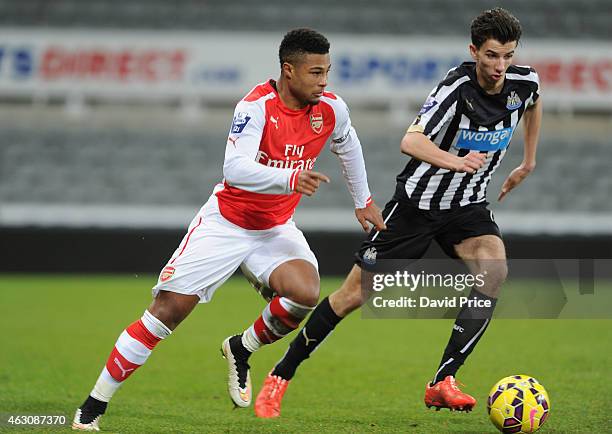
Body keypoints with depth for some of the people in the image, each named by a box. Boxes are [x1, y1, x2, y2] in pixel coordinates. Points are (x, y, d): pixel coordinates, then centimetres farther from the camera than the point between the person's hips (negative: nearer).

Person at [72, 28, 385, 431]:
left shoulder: (331, 108, -8)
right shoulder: (256, 106, -23)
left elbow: (347, 146, 16)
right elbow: (235, 169, -36)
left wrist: (363, 200, 24)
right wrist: (290, 178, -49)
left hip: (276, 228, 4)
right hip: (226, 221, -4)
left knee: (306, 293, -26)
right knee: (168, 309, -9)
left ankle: (242, 349, 4)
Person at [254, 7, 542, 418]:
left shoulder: (523, 82, -8)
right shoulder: (457, 87, -26)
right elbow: (411, 141, -40)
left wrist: (528, 162, 21)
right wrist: (457, 162, -57)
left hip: (467, 207, 4)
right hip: (417, 202, -4)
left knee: (494, 269, -27)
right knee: (355, 294, -2)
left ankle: (443, 383, -21)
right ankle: (279, 378, 16)